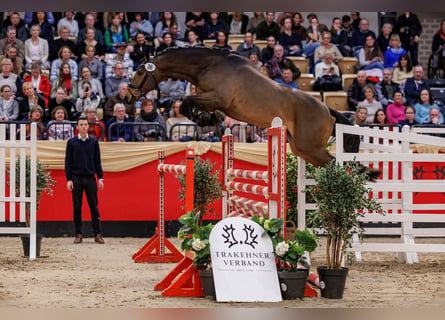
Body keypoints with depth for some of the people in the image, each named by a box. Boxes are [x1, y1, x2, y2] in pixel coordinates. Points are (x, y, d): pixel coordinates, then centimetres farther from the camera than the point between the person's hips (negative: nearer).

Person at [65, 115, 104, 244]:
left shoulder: (94, 142, 6)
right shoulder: (71, 142, 4)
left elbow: (97, 161, 10)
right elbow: (68, 162, 4)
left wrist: (100, 178, 3)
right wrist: (69, 179, -3)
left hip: (90, 178, 0)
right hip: (76, 178, 0)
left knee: (94, 207, -1)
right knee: (77, 208, 2)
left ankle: (98, 234, 1)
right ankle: (78, 234, 8)